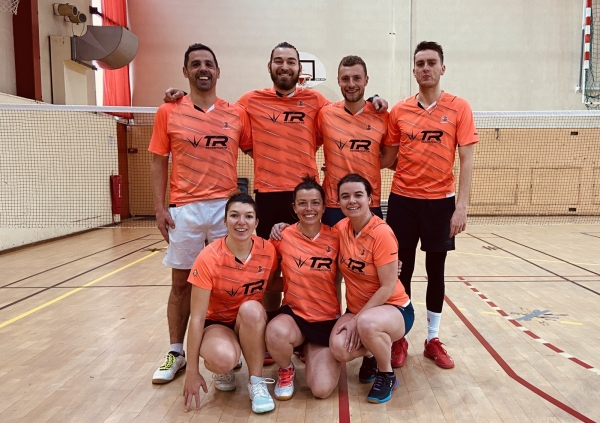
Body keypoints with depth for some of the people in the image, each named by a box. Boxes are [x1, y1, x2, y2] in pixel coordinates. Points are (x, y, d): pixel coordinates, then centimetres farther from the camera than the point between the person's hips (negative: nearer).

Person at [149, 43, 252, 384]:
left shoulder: (237, 114, 6)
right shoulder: (168, 113, 4)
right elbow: (159, 162, 5)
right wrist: (160, 208, -3)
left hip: (226, 208, 1)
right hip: (184, 210, 0)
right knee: (181, 283, 9)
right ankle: (176, 353, 24)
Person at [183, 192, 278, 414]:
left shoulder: (267, 251, -14)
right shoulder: (209, 258, -23)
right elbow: (197, 317, -19)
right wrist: (192, 371, -17)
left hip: (252, 322, 2)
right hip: (217, 322, -2)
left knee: (251, 308, -35)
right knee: (222, 358, -36)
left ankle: (256, 382, -14)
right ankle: (223, 369, 4)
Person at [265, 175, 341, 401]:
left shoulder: (335, 237, -6)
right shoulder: (283, 236, -7)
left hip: (327, 320, 1)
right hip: (294, 315, 0)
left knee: (321, 390, -14)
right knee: (276, 332, -36)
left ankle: (312, 350, 20)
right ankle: (286, 370, 0)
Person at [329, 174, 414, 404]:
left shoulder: (382, 233, -21)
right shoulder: (341, 228, -4)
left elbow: (388, 287, -19)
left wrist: (358, 319, -20)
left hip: (393, 308, -4)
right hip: (356, 309, 5)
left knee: (367, 324, -38)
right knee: (340, 348, -25)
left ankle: (387, 375, -5)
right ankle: (370, 356, 13)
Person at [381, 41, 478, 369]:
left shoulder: (459, 108, -1)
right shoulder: (399, 110, 4)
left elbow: (466, 160, -4)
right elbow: (389, 157, 9)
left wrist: (461, 206, -11)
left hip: (440, 201, -1)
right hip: (403, 199, 1)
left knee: (435, 271, 9)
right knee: (402, 270, 7)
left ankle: (433, 339, 25)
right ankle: (400, 338, 21)